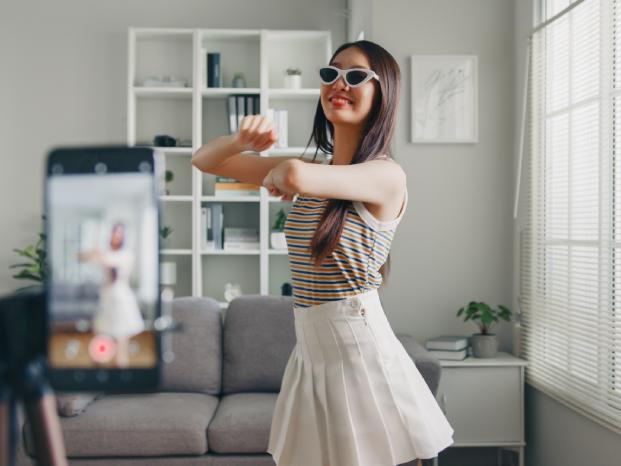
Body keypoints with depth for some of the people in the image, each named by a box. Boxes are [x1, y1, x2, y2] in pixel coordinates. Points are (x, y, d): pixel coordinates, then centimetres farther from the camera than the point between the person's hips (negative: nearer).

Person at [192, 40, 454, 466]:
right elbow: (204, 161, 12)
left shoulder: (387, 175, -13)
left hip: (361, 351, -7)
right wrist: (244, 140, -9)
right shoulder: (312, 170, 7)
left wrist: (277, 176, -8)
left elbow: (294, 176, -32)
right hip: (309, 353, 7)